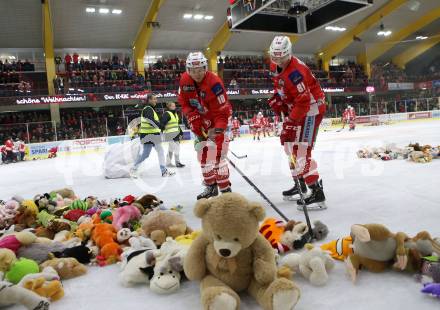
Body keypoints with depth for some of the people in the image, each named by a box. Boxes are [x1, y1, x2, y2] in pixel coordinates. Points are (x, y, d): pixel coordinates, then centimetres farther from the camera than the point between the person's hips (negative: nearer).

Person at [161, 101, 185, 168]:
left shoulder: (175, 114, 18)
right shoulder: (166, 114, -10)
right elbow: (162, 122, -19)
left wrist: (181, 132, 24)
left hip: (176, 133, 9)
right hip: (170, 134, -9)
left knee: (171, 148, 13)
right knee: (176, 147, -10)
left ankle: (168, 162, 21)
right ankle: (177, 162, -2)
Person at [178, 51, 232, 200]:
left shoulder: (214, 83, -28)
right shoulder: (184, 80, -10)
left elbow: (222, 111, -29)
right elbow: (184, 102, 2)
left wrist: (219, 133, -36)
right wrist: (193, 119, -11)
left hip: (217, 120, -6)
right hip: (200, 121, 7)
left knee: (217, 154, -16)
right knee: (202, 154, 10)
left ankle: (225, 189, -5)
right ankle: (211, 186, 25)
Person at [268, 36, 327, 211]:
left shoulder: (295, 71, -27)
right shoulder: (275, 65, 2)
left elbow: (304, 102, -31)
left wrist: (291, 123, -31)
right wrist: (276, 98, 4)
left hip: (311, 109, -10)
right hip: (295, 108, 10)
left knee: (301, 149, -17)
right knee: (289, 145, 15)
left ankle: (317, 194, -14)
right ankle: (300, 184, 28)